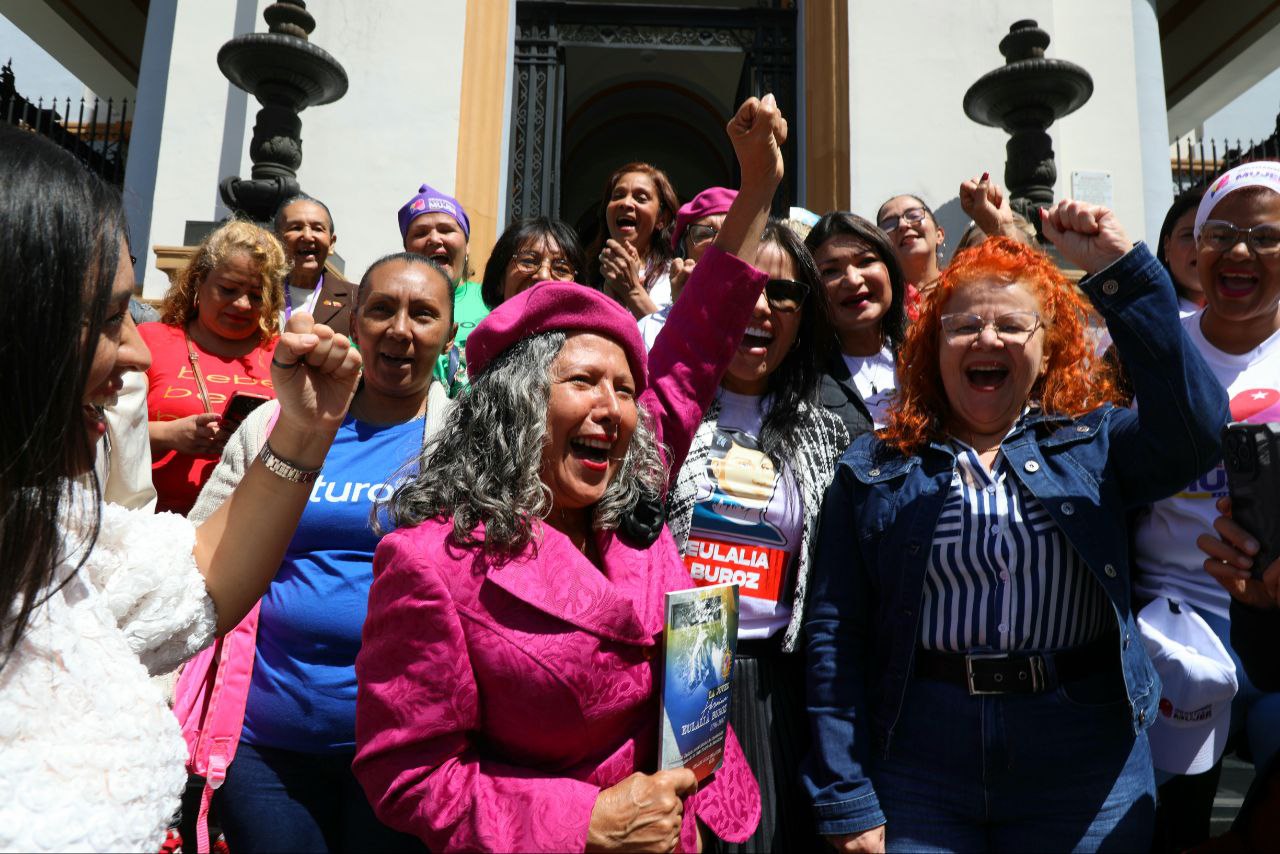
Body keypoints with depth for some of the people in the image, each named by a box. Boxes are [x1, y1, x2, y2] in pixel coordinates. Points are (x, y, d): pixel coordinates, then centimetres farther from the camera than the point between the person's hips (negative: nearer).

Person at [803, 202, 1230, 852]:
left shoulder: (1093, 442, 5)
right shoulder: (872, 469, 2)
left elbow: (1195, 428, -17)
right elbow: (835, 635, -3)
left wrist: (1119, 270, -19)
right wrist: (846, 801, -7)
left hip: (1087, 767, 1)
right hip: (917, 770, -1)